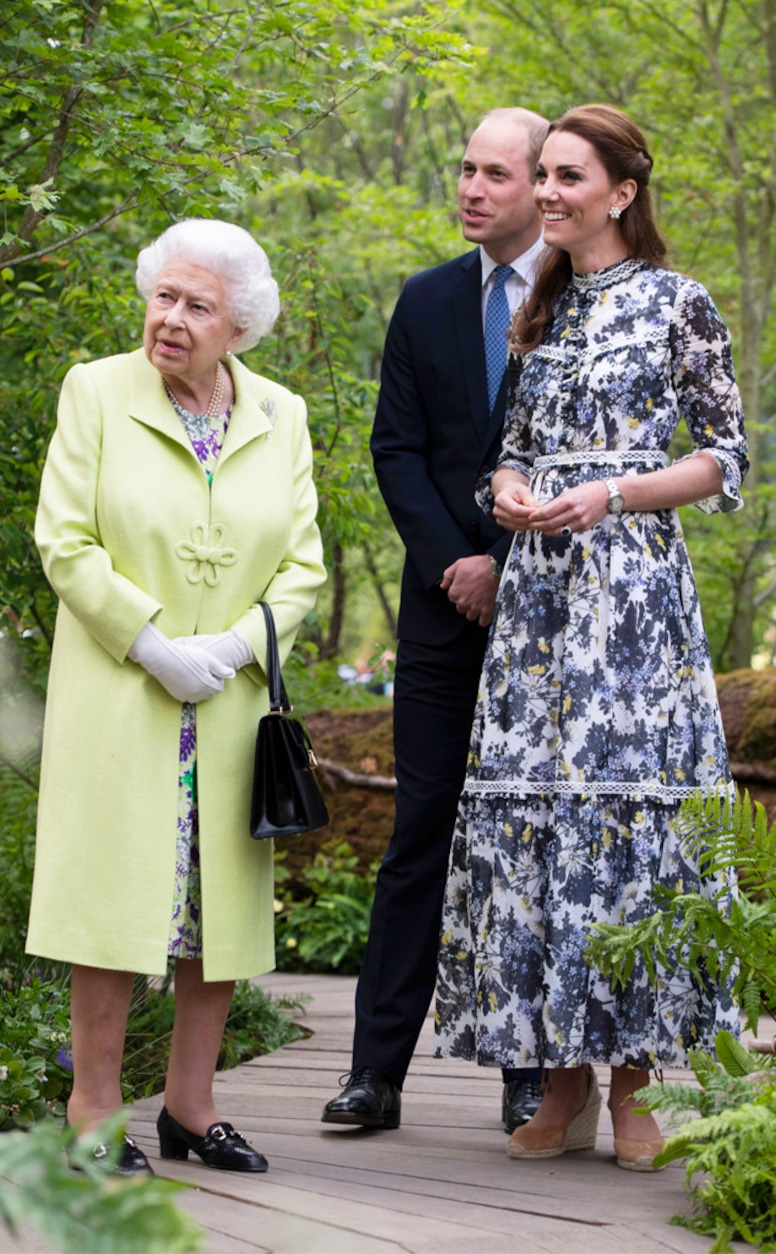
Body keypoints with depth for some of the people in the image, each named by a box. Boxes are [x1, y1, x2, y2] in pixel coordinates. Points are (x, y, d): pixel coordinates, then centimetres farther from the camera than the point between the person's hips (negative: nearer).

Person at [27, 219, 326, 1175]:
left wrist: (233, 646, -10)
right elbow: (64, 541, -6)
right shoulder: (95, 393, -1)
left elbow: (301, 561, 6)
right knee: (115, 885, -5)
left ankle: (190, 1105, 15)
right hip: (117, 693, -3)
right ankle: (95, 1109, 3)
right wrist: (152, 645, -14)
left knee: (223, 899, 5)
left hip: (233, 698, 4)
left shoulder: (281, 417, 8)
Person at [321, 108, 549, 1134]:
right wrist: (453, 564, -6)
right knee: (421, 829, 1)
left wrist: (507, 564, -10)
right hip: (447, 603, 3)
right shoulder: (427, 301, 11)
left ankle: (532, 1072, 10)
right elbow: (398, 450, 7)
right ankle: (378, 1069, 2)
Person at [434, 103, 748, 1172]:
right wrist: (507, 488, -2)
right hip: (538, 581, 5)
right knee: (531, 805, -1)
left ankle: (632, 1090, -1)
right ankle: (565, 1086, 6)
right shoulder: (540, 312, 16)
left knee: (623, 799, -8)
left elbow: (727, 458, -1)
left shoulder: (677, 304, 0)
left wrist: (608, 495, -13)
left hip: (633, 580, -5)